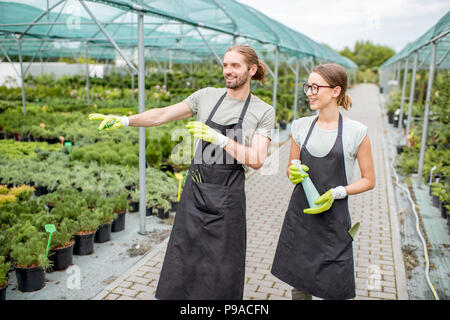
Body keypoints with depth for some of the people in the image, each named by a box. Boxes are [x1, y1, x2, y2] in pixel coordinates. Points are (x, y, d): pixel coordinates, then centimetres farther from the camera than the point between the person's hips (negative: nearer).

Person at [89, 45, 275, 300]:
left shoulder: (264, 111, -1)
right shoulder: (207, 96, 6)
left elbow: (257, 160, -12)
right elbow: (162, 115, 4)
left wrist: (220, 139, -22)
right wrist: (126, 120, -8)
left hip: (227, 197, -2)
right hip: (195, 190, 3)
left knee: (221, 273, 6)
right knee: (183, 260, 10)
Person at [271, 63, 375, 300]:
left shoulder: (356, 132, -8)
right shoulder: (301, 126, 3)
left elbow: (369, 180, -1)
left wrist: (336, 193, -15)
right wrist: (293, 174, -11)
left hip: (333, 217, -3)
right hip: (299, 214, 3)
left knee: (334, 290, 5)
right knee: (299, 285, 14)